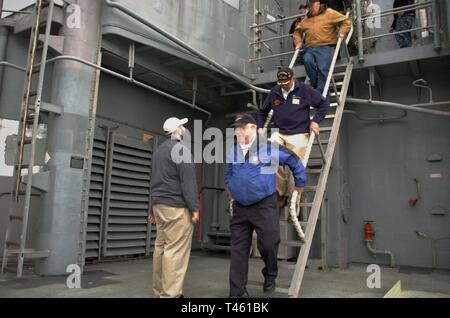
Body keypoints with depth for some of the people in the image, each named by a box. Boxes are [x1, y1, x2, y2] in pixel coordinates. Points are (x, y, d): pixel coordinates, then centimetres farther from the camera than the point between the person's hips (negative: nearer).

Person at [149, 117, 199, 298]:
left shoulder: (159, 151, 20)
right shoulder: (180, 149, -8)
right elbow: (188, 182, -15)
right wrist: (194, 208, -13)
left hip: (160, 205, 9)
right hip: (176, 207, -9)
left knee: (161, 248, 10)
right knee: (176, 251, -8)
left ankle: (159, 291, 15)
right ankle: (170, 294, -8)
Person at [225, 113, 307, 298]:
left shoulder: (269, 149, -9)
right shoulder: (233, 152, 7)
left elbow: (294, 161, 2)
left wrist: (300, 185, 9)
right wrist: (229, 188, 25)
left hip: (265, 206, -4)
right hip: (240, 207, 4)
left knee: (268, 244, -1)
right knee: (238, 250, 5)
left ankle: (270, 276, 31)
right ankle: (237, 292, 15)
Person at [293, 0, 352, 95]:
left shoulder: (330, 13, 11)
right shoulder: (307, 19, 24)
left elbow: (346, 21, 9)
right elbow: (298, 31, 34)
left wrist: (342, 33, -6)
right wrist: (298, 42, 18)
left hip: (325, 47, -3)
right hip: (310, 48, 3)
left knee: (323, 70, -20)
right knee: (307, 61, -29)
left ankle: (320, 93, -17)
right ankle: (315, 85, -15)